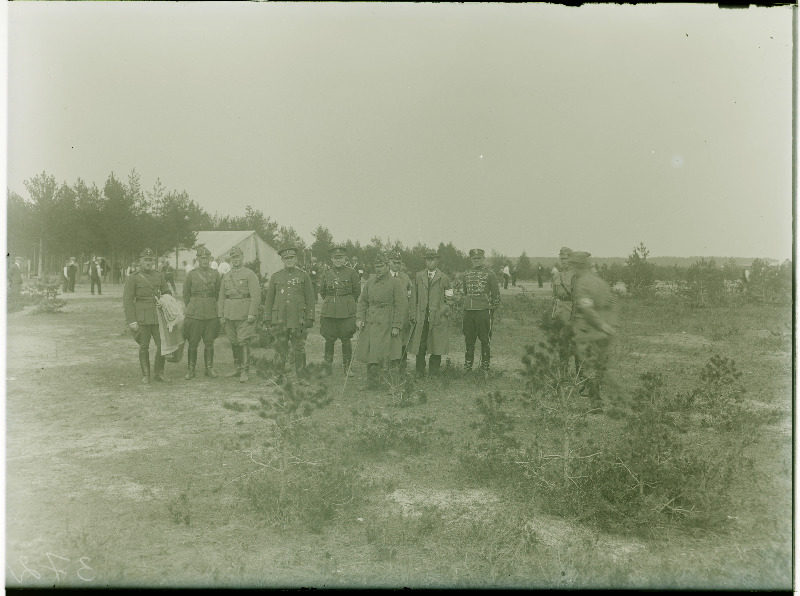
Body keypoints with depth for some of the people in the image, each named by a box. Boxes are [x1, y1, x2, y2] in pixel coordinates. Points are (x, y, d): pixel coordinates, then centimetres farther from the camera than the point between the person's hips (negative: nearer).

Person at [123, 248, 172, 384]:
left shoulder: (159, 275, 8)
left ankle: (159, 373, 14)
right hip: (141, 317, -3)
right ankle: (145, 375, 15)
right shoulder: (133, 278, -2)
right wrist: (131, 321, -11)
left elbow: (167, 294, 16)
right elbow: (127, 301, -5)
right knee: (144, 346, 4)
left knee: (162, 344, -2)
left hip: (158, 316, 3)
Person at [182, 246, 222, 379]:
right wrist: (190, 309, 10)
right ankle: (191, 370, 8)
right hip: (194, 313, -1)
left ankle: (209, 368, 14)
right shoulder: (191, 274, 2)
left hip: (211, 313, 1)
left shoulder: (215, 274, 7)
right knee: (193, 343, 0)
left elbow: (219, 293, 15)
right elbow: (186, 294, 9)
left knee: (209, 342, 5)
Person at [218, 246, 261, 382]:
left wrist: (252, 313, -16)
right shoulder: (226, 277, 15)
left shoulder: (250, 274, -1)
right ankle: (238, 369, 19)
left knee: (244, 342, -9)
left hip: (244, 314, -5)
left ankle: (245, 372, -7)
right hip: (229, 314, 5)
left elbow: (256, 295, -8)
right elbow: (221, 297, 16)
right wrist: (221, 315, 9)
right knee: (234, 343, 9)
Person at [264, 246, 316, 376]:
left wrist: (310, 318, -3)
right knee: (280, 349, 2)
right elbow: (269, 299, 12)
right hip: (280, 320, 1)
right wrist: (267, 318, 5)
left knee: (299, 349, 1)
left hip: (298, 319, -1)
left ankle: (300, 376, 10)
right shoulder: (276, 276, 10)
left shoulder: (303, 276, 6)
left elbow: (310, 298, 5)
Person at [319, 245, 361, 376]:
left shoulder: (351, 273, 1)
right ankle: (328, 365, 17)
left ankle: (347, 366, 11)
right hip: (328, 311, 2)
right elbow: (322, 292, 18)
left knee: (346, 340, 0)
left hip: (347, 311, -1)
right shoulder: (325, 273, 6)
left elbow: (357, 292, 10)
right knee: (329, 339, 2)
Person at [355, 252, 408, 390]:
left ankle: (393, 386, 6)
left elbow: (401, 306, -7)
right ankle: (371, 385, 18)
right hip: (370, 325, 5)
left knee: (392, 358, -3)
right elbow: (362, 301, 16)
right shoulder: (369, 282, 12)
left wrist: (396, 326, -12)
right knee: (371, 356, 8)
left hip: (387, 326, -5)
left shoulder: (396, 283, -4)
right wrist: (360, 318, 2)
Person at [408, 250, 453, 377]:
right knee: (420, 347, -1)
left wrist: (442, 312, -3)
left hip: (438, 318, -1)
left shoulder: (444, 278, 6)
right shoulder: (418, 277, 11)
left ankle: (434, 372, 14)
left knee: (436, 347, 2)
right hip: (421, 318, 1)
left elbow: (449, 300, 10)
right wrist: (413, 315, 5)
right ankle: (419, 373, 9)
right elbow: (414, 298, 12)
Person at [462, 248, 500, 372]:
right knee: (469, 339, 9)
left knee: (485, 340, 1)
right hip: (468, 311, 4)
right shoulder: (466, 274, 11)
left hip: (483, 311, -4)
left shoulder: (490, 274, -2)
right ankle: (467, 366, 17)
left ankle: (485, 367, 8)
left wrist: (492, 309, 1)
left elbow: (496, 294, 1)